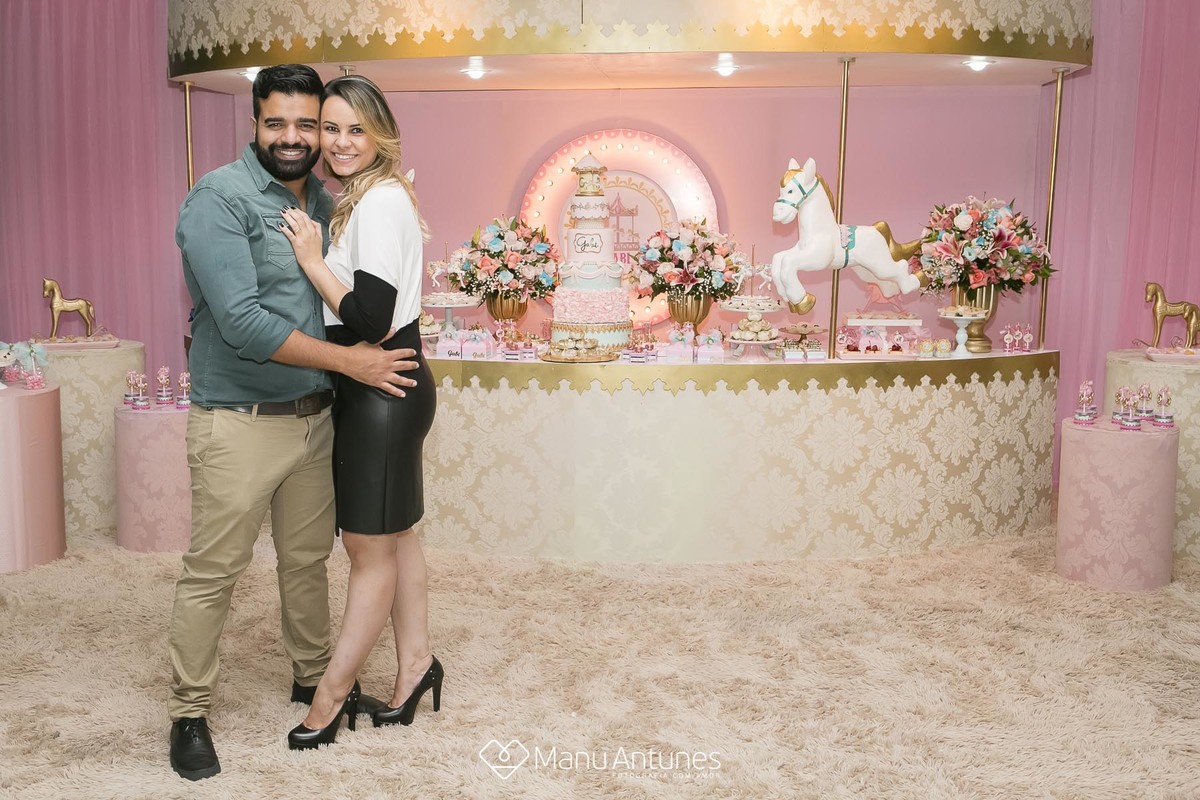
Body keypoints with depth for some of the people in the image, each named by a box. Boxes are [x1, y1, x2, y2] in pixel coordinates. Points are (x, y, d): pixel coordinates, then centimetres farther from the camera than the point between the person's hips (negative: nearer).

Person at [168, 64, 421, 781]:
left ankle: (313, 676, 37)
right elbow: (243, 322, -22)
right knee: (213, 573, 3)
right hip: (239, 422, -6)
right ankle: (190, 714, 19)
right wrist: (349, 361, -19)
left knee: (309, 559, 18)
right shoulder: (220, 198, -13)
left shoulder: (326, 202, 9)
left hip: (315, 418, 6)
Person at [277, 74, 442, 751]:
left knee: (370, 547, 2)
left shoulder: (380, 201, -17)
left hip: (382, 389, -10)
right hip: (378, 386, 10)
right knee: (394, 536, 17)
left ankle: (333, 691, 15)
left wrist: (312, 258, -17)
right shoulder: (357, 198, 13)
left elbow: (371, 318, -23)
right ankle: (416, 662, 30)